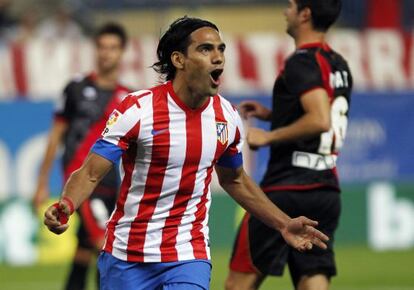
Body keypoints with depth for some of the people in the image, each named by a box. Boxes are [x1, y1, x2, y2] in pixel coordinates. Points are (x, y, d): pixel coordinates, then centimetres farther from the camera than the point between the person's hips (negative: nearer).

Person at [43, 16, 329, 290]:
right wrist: (65, 206, -36)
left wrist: (284, 224, 17)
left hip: (189, 254, 2)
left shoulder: (227, 117, 0)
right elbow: (90, 173, -16)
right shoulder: (136, 110, -15)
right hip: (126, 257, -2)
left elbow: (234, 179, 19)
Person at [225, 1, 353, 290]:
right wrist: (272, 114, 21)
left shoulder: (301, 62, -13)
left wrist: (267, 136, -15)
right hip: (328, 189, 8)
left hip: (286, 191, -8)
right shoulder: (339, 65, 14)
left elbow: (320, 121, -26)